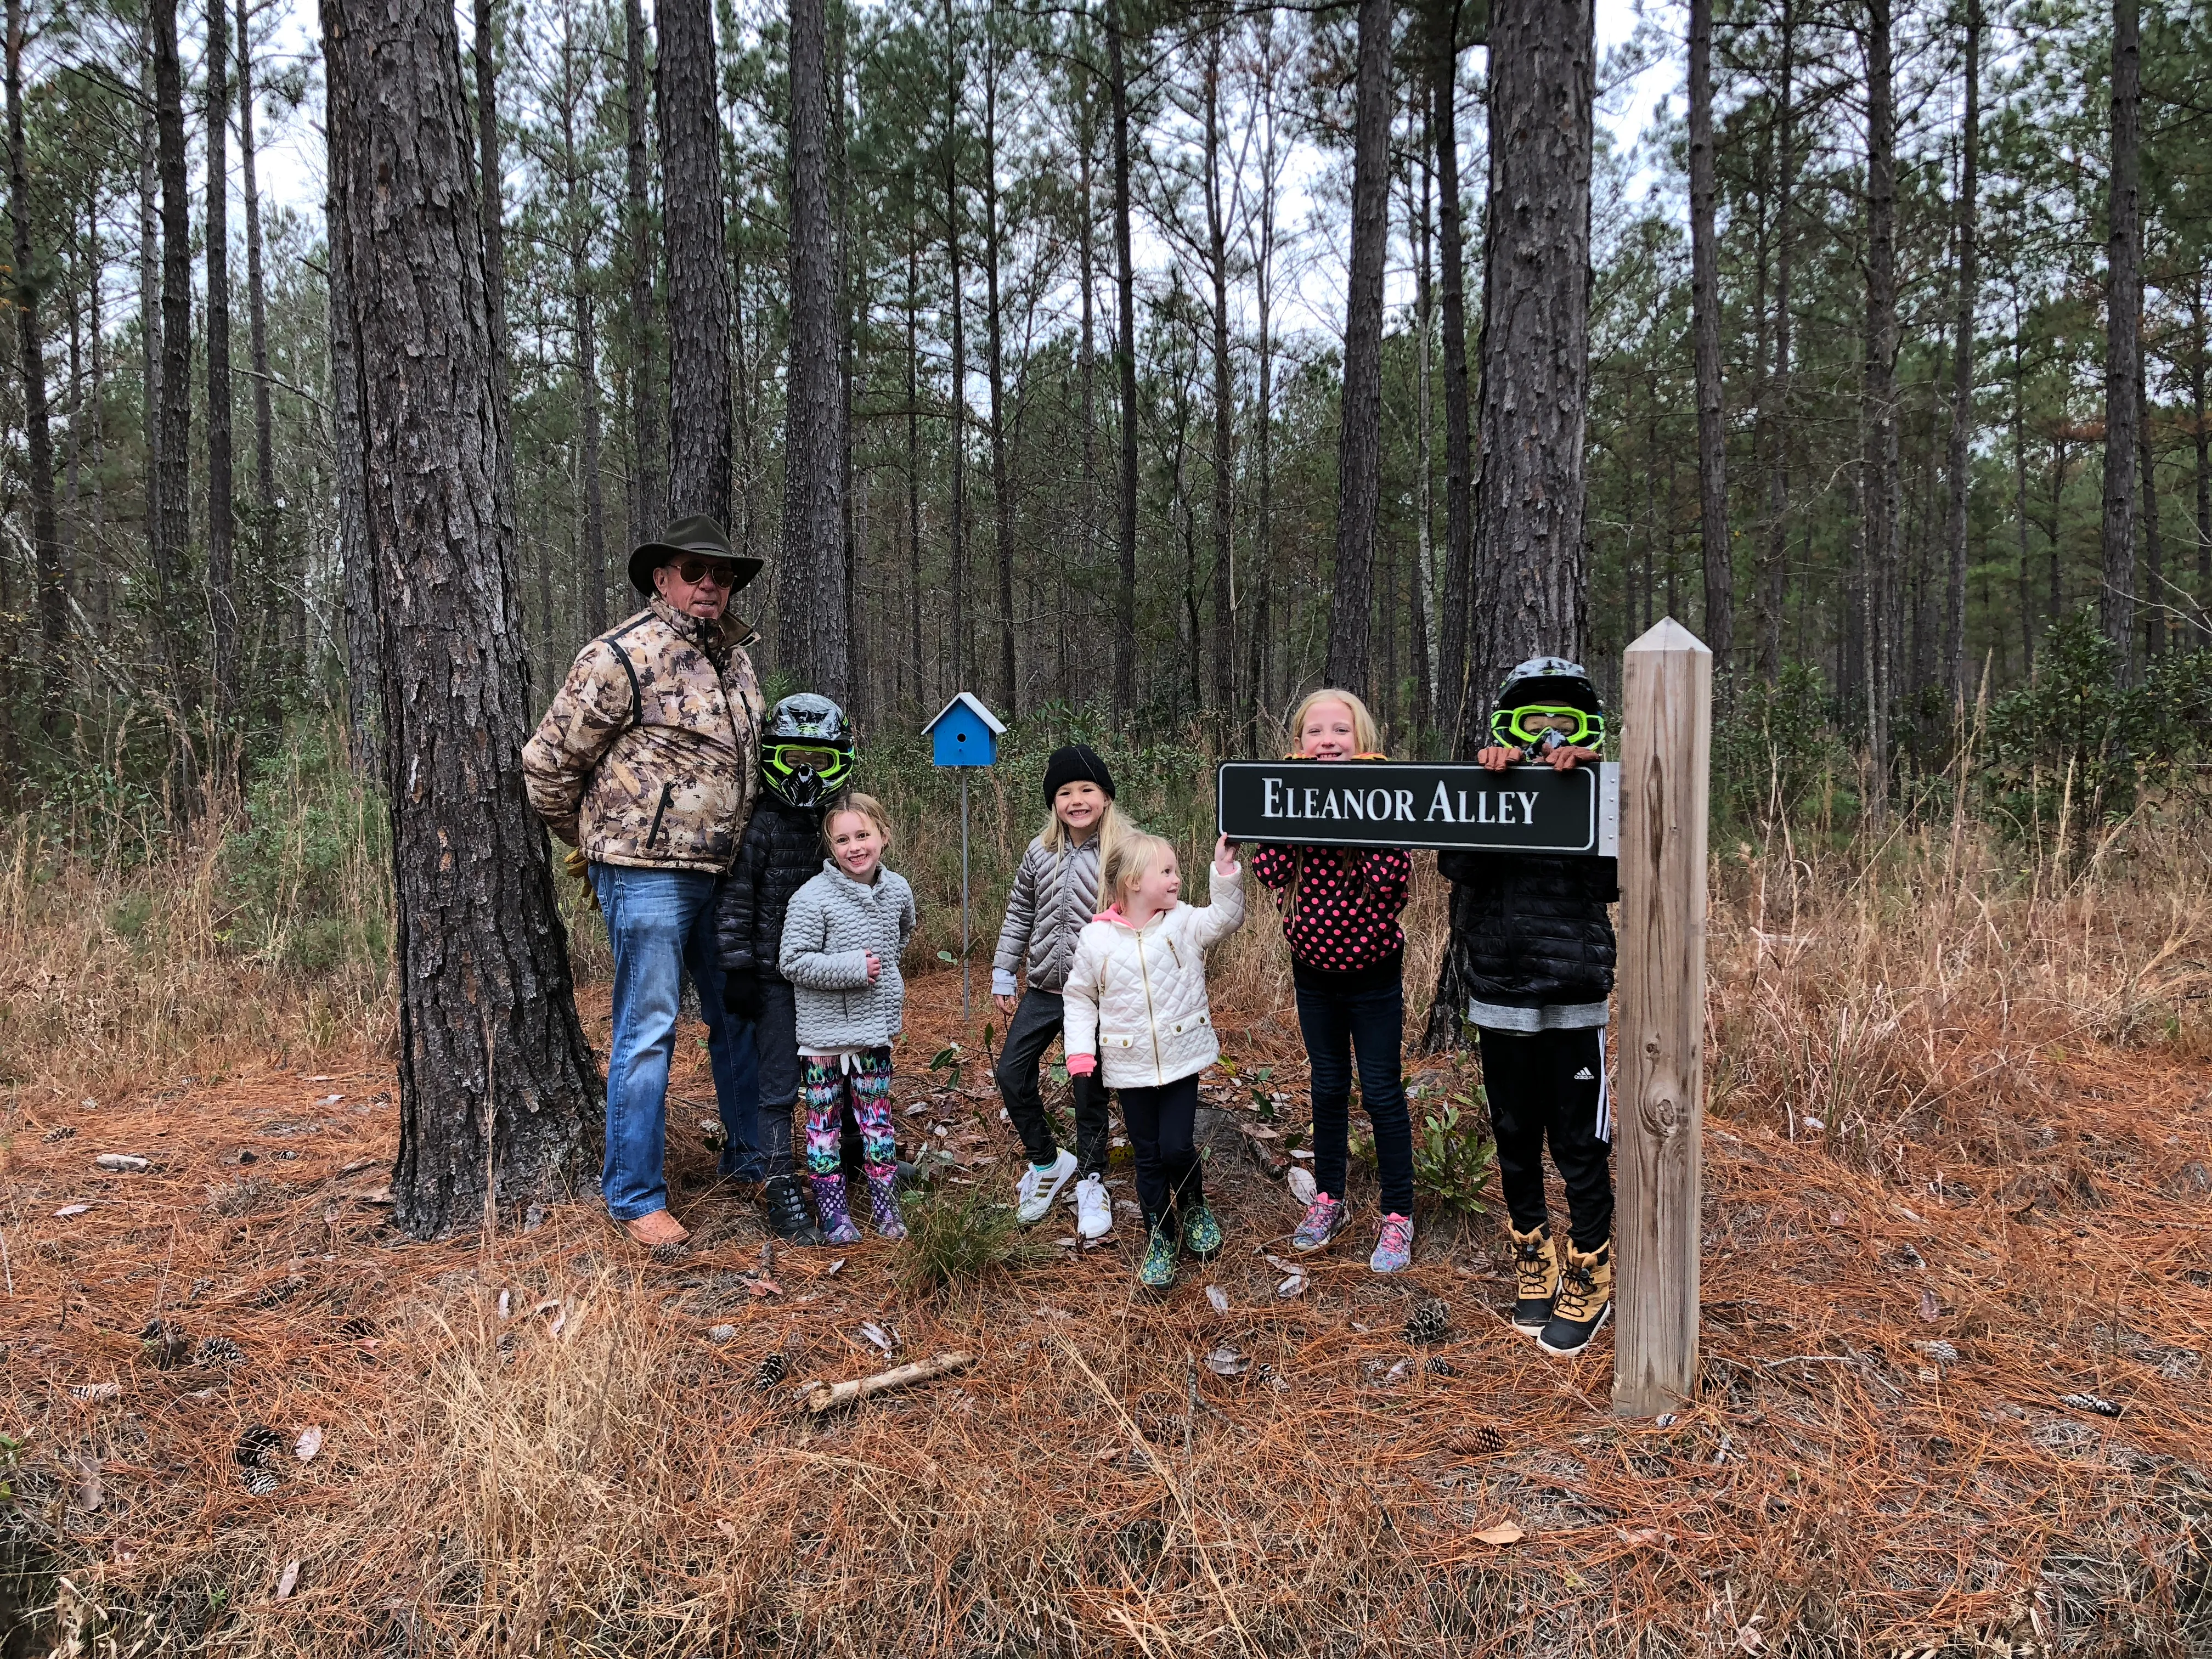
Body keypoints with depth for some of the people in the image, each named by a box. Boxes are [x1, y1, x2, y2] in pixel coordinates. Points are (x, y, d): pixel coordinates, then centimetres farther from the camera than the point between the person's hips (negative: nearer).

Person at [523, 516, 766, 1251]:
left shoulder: (735, 658, 12)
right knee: (648, 1033, -2)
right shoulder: (623, 657, -12)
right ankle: (634, 1196, 11)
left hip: (723, 872, 8)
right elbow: (548, 762, -8)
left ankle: (754, 1159, 33)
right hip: (646, 874, -8)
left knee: (739, 1019, 17)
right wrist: (592, 840, 5)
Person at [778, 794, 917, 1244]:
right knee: (825, 1122, 7)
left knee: (877, 1120, 12)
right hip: (825, 1033, -4)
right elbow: (792, 962, -17)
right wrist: (852, 967, -21)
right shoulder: (812, 898, -16)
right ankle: (832, 1211, 18)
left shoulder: (897, 890, 2)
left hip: (876, 1029, 4)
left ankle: (885, 1206, 23)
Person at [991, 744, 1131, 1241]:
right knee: (1011, 1073, 6)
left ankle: (1091, 1180, 25)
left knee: (1089, 1088, 4)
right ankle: (1045, 1162, 28)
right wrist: (1003, 977, 11)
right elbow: (1018, 915, 11)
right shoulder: (1040, 852, 2)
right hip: (1043, 990, 5)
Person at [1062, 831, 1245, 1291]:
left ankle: (1193, 1207, 29)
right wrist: (1080, 1050, -4)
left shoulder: (1185, 924, -4)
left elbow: (1225, 918, -20)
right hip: (1130, 1068, 0)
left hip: (1181, 1060, 0)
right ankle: (1160, 1238, 27)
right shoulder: (1096, 939, -6)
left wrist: (1226, 872, -31)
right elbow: (1080, 997, 4)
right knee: (1148, 1157, 10)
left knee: (1178, 1148, -2)